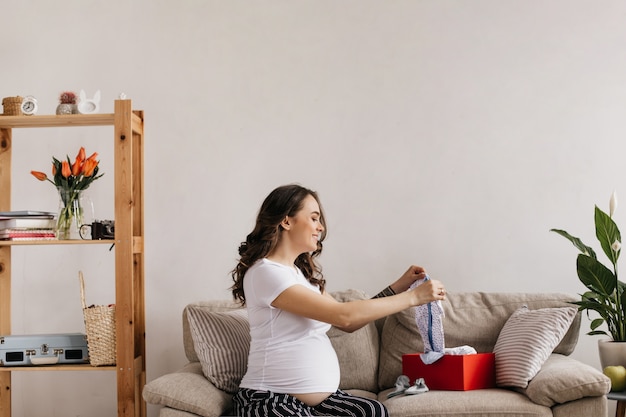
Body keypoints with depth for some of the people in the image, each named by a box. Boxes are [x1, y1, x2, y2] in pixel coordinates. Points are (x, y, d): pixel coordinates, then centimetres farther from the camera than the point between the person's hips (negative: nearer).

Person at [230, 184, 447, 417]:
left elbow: (349, 324, 16)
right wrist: (413, 297, -14)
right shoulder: (265, 272, -14)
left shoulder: (303, 273, 17)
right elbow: (343, 316, -20)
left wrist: (400, 285, 11)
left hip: (319, 396, 8)